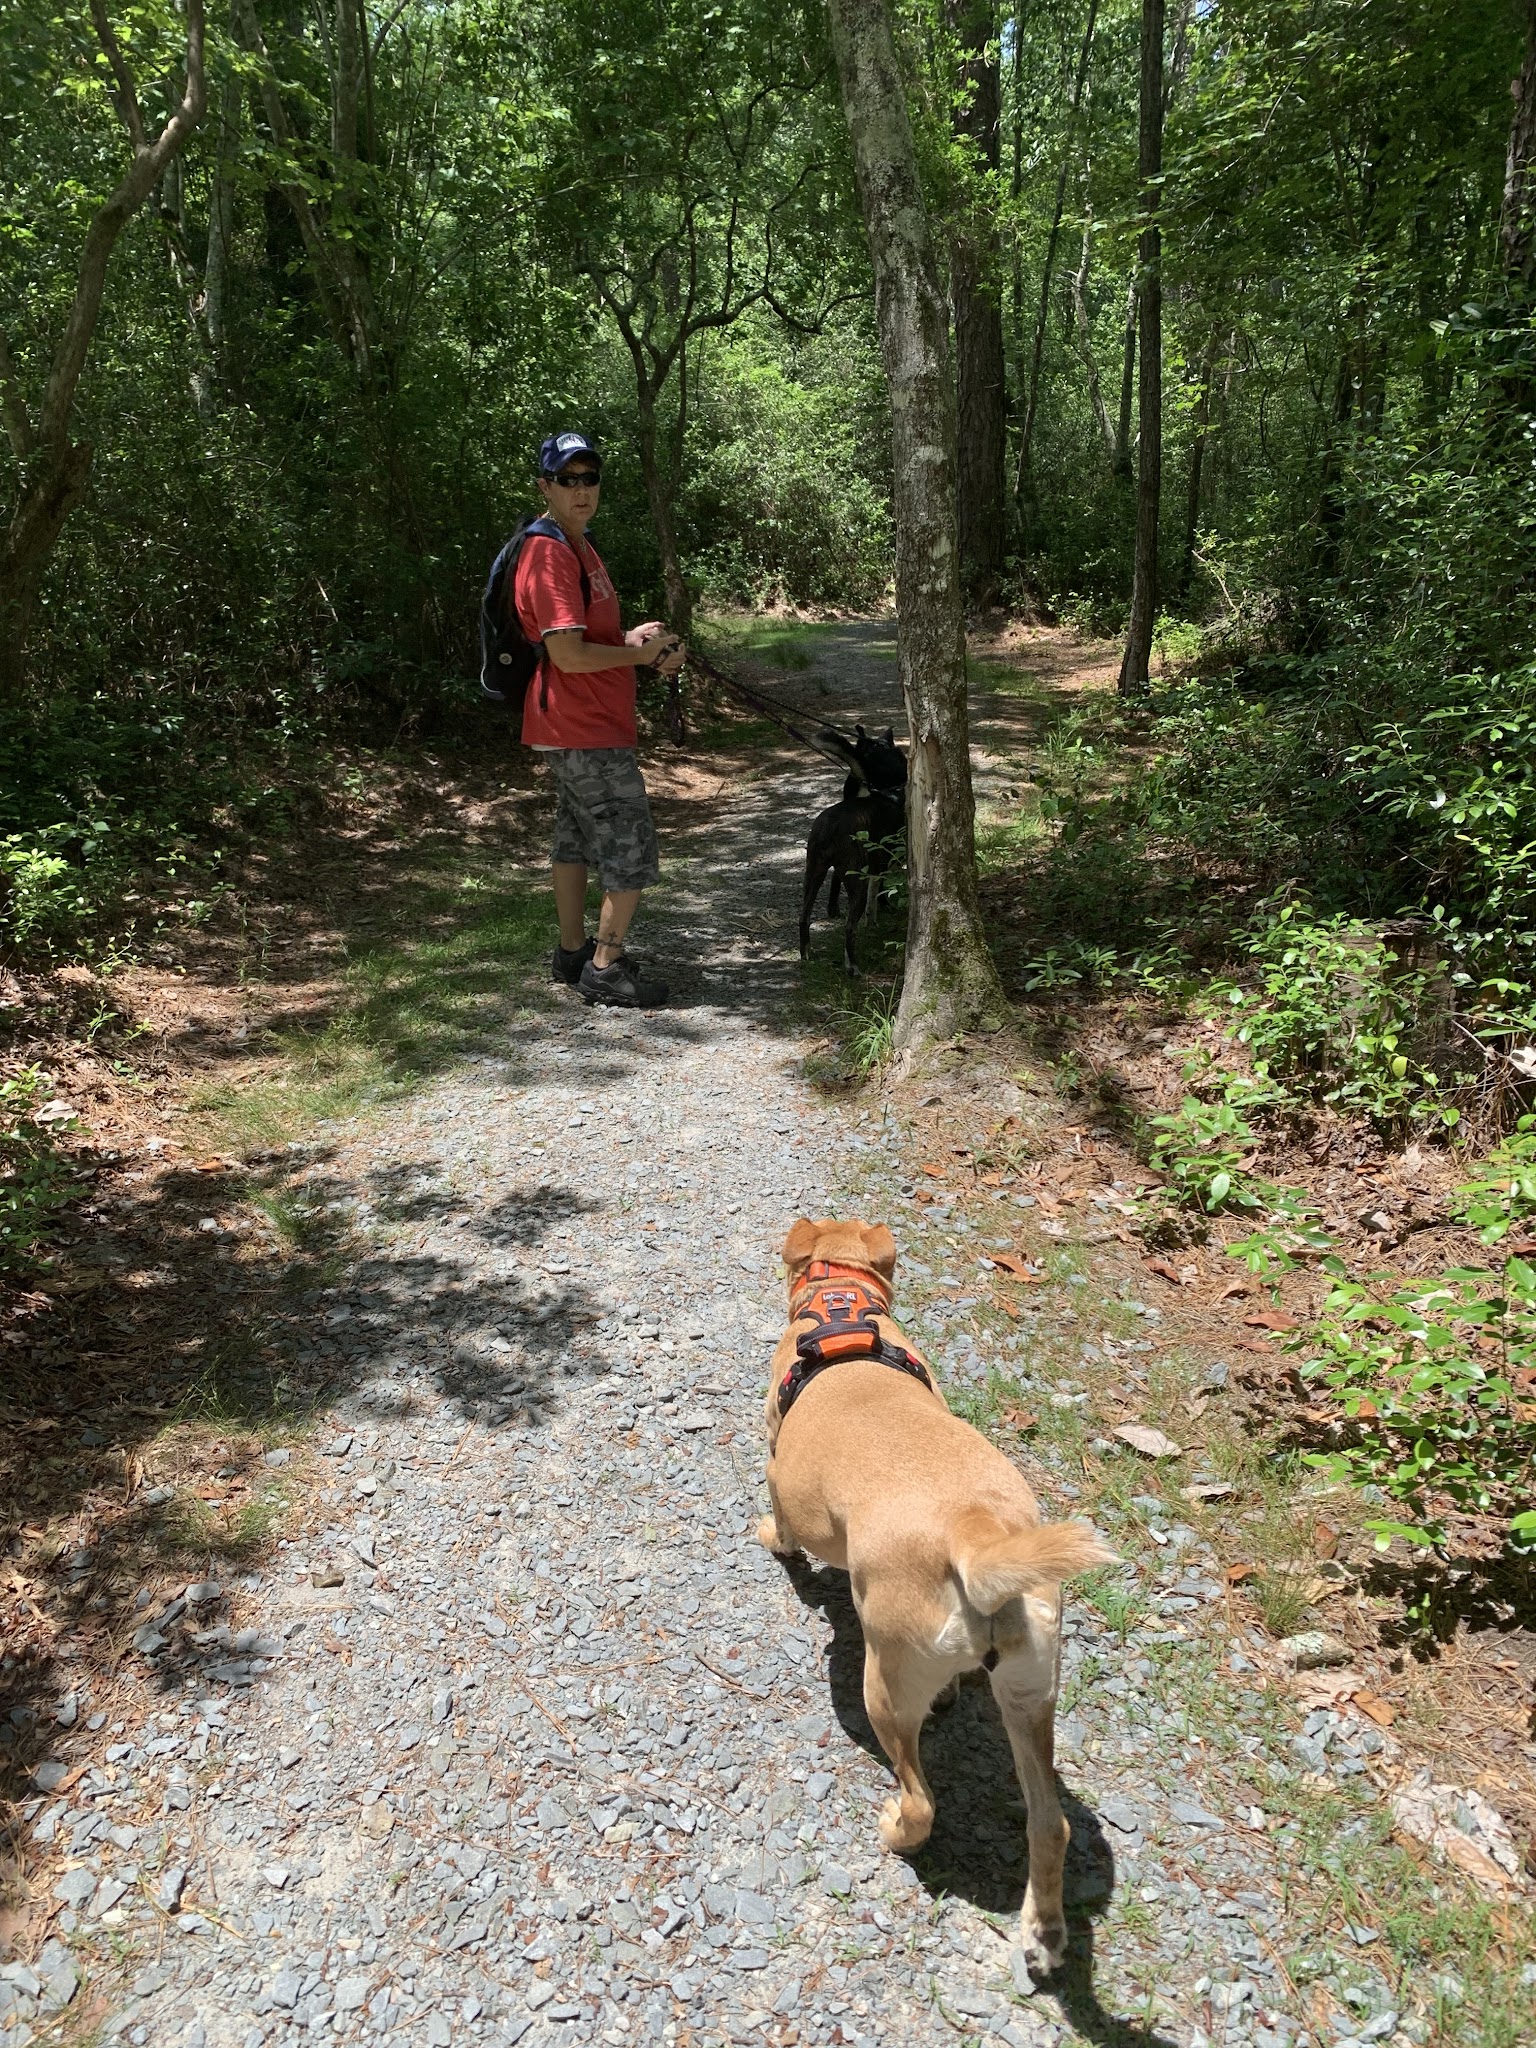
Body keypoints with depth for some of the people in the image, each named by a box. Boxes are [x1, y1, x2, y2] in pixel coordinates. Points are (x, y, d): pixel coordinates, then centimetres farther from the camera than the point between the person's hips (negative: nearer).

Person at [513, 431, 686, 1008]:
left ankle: (573, 953, 28)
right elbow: (568, 655, -24)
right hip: (586, 732, -11)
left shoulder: (579, 548, 15)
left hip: (582, 728, 11)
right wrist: (641, 652, -12)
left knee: (576, 838, 17)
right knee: (632, 848, -6)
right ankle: (605, 970, 3)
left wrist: (640, 639, 3)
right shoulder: (549, 554, -18)